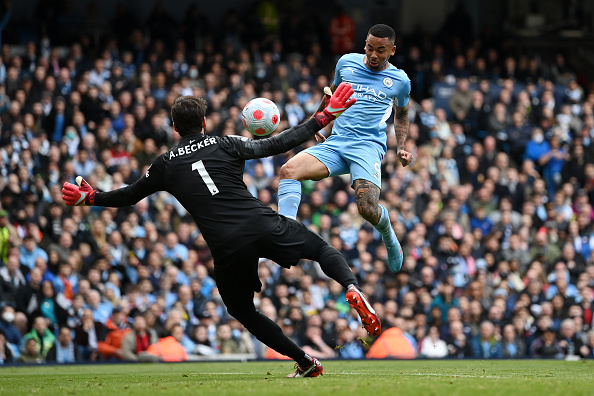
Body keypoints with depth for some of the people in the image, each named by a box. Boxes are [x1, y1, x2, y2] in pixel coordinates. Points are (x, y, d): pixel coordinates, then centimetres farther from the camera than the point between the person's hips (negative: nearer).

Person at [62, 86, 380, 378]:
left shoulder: (165, 164, 12)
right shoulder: (225, 145, 9)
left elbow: (129, 196, 23)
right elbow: (277, 144, 13)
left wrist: (88, 198, 41)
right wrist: (324, 117, 22)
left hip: (227, 248, 0)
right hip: (264, 226, 0)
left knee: (242, 311, 22)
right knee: (322, 248, 19)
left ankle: (306, 363, 15)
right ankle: (351, 288, -15)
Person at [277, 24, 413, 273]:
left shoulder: (399, 80, 7)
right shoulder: (347, 63, 10)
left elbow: (401, 114, 24)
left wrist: (401, 148, 13)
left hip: (368, 145, -3)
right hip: (335, 143, 3)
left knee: (368, 209, -24)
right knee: (289, 170, -25)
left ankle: (388, 237, 13)